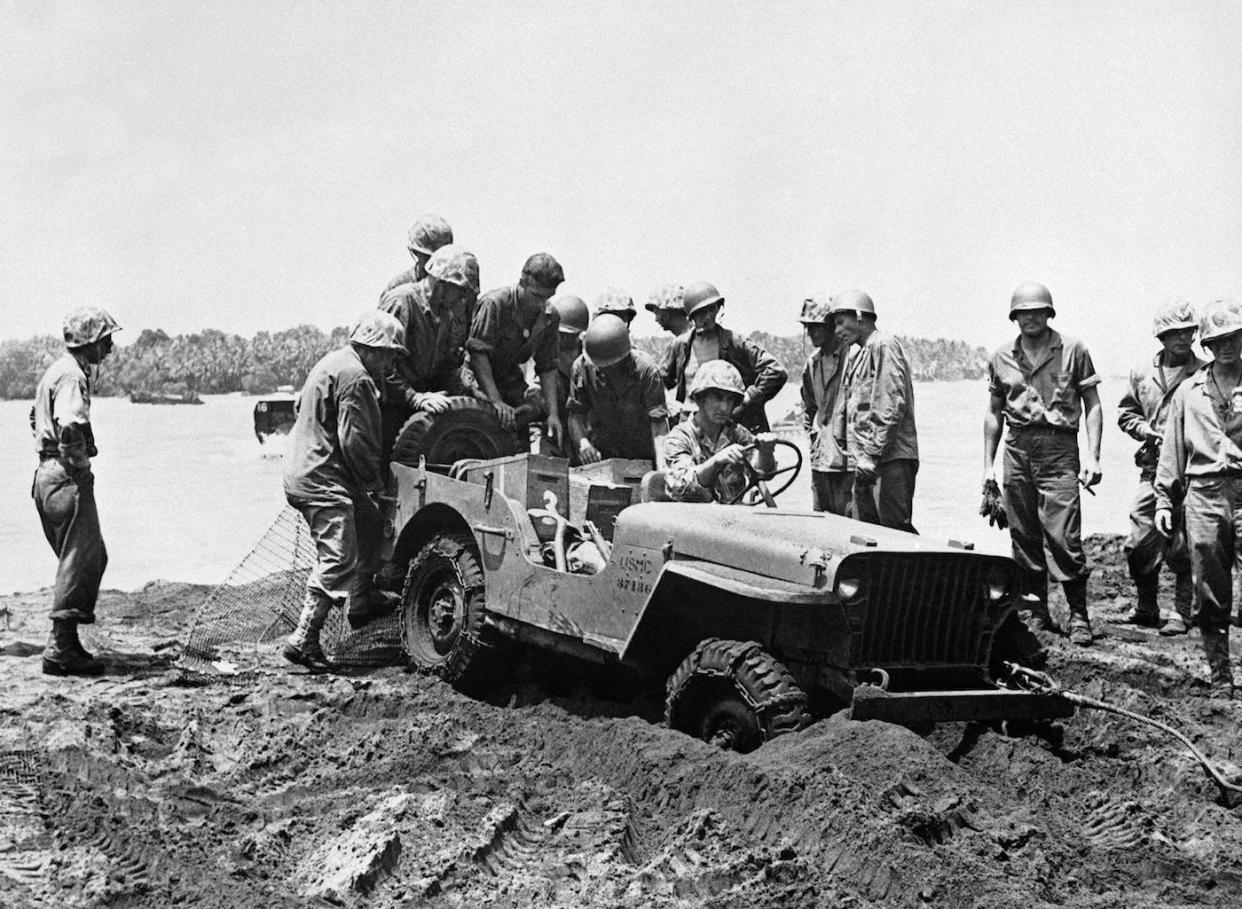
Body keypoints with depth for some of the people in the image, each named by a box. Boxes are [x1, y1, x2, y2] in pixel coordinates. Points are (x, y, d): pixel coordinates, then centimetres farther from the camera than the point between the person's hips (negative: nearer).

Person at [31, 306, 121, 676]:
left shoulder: (57, 371, 19)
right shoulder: (72, 375, -15)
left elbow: (36, 418, 31)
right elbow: (69, 427, -30)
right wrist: (79, 466, -16)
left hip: (47, 474, 11)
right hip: (67, 478, -11)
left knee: (91, 557, 15)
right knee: (80, 560, -7)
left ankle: (65, 643, 17)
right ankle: (60, 649, -6)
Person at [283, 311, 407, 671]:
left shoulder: (333, 363, 17)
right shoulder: (355, 378, -16)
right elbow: (356, 442, -20)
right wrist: (377, 488, -8)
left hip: (304, 473, 11)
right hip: (323, 483, -11)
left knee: (371, 522, 24)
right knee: (339, 560, -13)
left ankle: (361, 601, 35)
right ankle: (304, 640, -14)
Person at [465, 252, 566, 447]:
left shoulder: (549, 318, -5)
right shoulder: (494, 304, -24)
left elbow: (547, 367, -1)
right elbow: (478, 354, -27)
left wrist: (553, 413, -13)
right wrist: (496, 401, -35)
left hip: (509, 379, 6)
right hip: (477, 377, -6)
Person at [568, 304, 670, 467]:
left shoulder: (646, 369, -19)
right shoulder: (582, 366, -11)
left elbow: (658, 419, -22)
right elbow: (576, 412, -7)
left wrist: (661, 465, -35)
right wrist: (582, 442, -27)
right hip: (600, 454, 2)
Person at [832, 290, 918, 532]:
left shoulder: (884, 345, -6)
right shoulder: (856, 357, 23)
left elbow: (892, 405, -16)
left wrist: (872, 455, -19)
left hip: (890, 460, -9)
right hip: (866, 465, 9)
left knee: (895, 528, -12)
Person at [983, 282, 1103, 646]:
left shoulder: (1072, 350, 3)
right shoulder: (1002, 357, 12)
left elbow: (1092, 406, 4)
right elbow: (994, 413, 20)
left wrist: (1092, 456, -6)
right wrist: (988, 464, 15)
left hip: (1059, 447, -4)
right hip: (1017, 448, 4)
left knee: (1063, 536, -10)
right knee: (1023, 537, 6)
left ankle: (1078, 615, 0)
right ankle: (1033, 613, 15)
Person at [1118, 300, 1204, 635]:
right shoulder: (1142, 372, 9)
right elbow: (1125, 412, 19)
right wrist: (1146, 430, 1)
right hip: (1153, 468, 4)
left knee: (1183, 546, -2)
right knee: (1140, 544, 4)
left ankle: (1181, 613, 9)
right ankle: (1146, 608, 20)